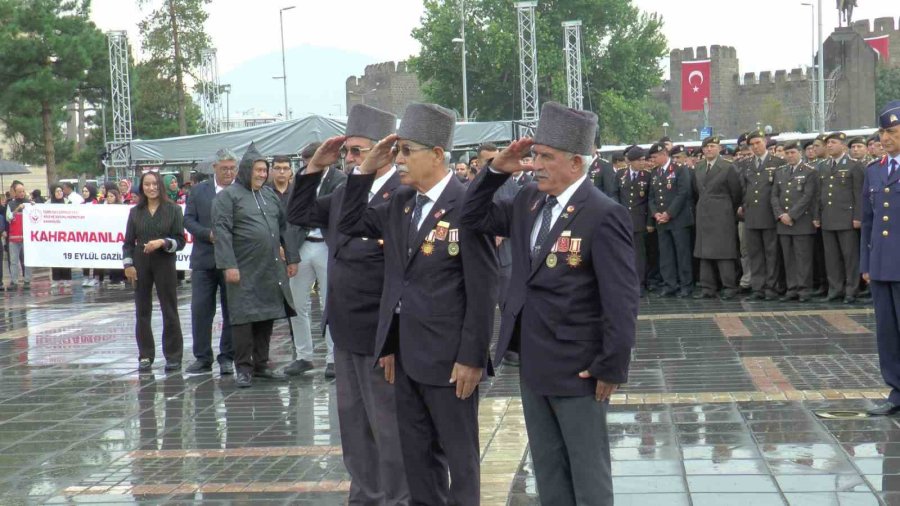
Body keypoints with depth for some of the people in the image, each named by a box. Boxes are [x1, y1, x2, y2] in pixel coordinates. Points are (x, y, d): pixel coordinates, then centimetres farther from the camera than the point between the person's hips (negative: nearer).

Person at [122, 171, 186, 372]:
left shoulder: (173, 210, 1)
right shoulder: (135, 212, 9)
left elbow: (180, 241, -2)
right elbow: (129, 242, 10)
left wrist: (162, 242, -17)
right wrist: (128, 264, -2)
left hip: (165, 263, -2)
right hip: (140, 265, 3)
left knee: (170, 311, -1)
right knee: (142, 312, 5)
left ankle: (173, 356, 6)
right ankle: (145, 356, 12)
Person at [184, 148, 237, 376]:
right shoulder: (199, 191, 7)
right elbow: (189, 220, 4)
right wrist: (209, 234, -11)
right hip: (204, 260, 2)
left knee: (232, 312, 5)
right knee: (200, 310, 2)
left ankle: (227, 357, 14)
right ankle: (202, 358, 11)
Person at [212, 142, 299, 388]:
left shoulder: (270, 195, 15)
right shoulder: (227, 196, -4)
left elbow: (284, 227, 19)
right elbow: (222, 231, -11)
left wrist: (291, 258, 14)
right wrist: (229, 265, -18)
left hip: (271, 269, 6)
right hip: (244, 270, -6)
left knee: (267, 316, 10)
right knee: (243, 317, -4)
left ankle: (261, 364, 20)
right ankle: (243, 368, 4)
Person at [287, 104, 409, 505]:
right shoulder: (344, 194, 9)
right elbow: (299, 215, 17)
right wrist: (315, 167, 6)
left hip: (380, 335, -9)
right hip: (346, 331, 9)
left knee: (388, 425, 4)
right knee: (353, 421, 18)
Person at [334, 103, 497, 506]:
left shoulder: (466, 205, -14)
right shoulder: (400, 203, 8)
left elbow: (482, 290, -14)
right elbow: (350, 224, 18)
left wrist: (471, 357, -15)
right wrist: (367, 169, 5)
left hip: (448, 356, -7)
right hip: (405, 353, 7)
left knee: (459, 455, 7)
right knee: (416, 455, 16)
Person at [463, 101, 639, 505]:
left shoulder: (604, 215, -17)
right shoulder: (530, 202, 6)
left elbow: (621, 300, -18)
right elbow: (474, 218, 13)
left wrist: (612, 368, -17)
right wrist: (496, 170, 0)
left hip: (577, 368, -7)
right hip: (534, 364, 7)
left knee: (588, 472, 7)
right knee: (547, 469, 18)